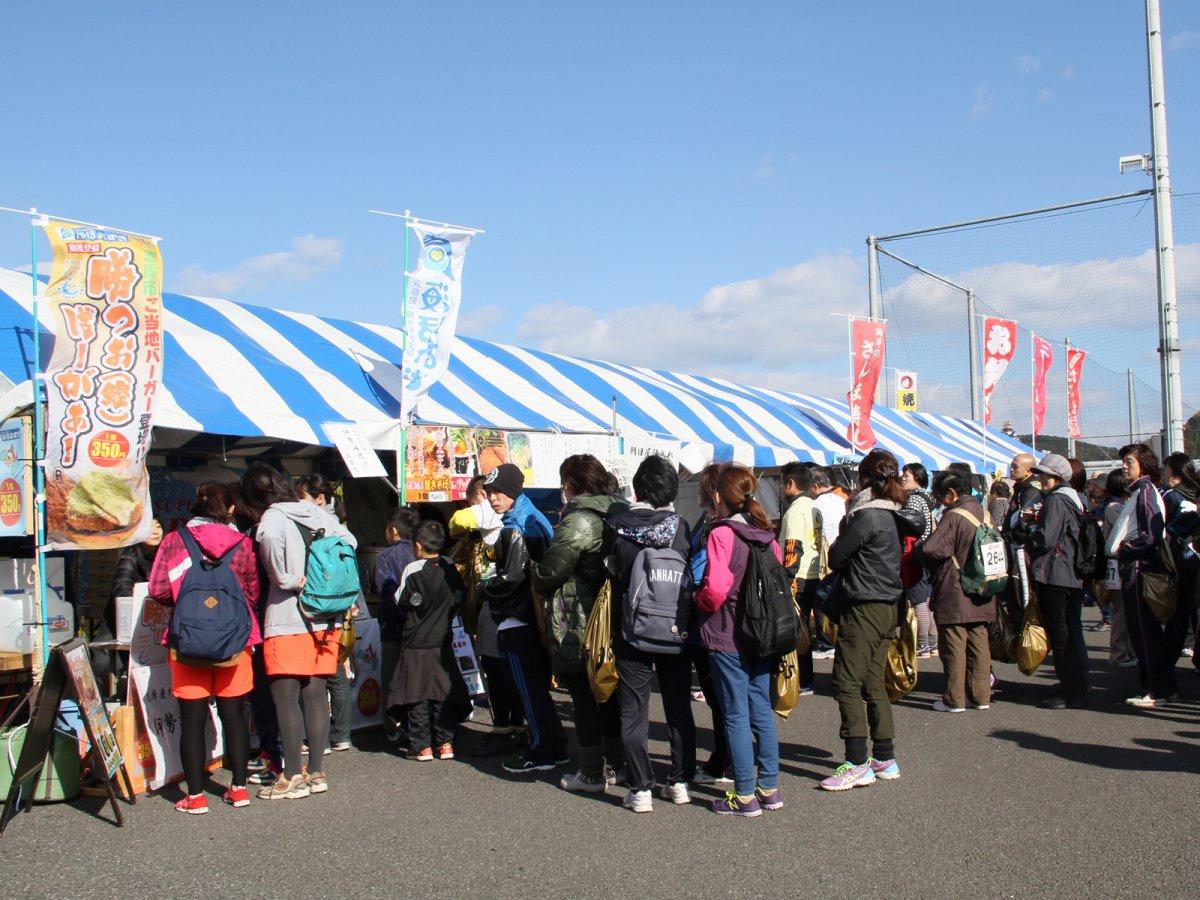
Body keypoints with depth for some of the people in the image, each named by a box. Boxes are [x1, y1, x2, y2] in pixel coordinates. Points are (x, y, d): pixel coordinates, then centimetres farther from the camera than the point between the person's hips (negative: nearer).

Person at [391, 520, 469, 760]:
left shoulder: (413, 569, -12)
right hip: (443, 642, 4)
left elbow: (402, 603, -5)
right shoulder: (451, 568, 0)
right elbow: (458, 601, 8)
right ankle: (445, 743, 11)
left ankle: (422, 746, 3)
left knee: (416, 694, 3)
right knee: (444, 691, 10)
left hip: (415, 643, -4)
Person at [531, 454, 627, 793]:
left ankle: (591, 774, 11)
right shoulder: (618, 515, 6)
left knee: (584, 698, 3)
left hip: (577, 629, -8)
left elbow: (549, 571, -16)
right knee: (610, 693, 19)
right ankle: (618, 762, 30)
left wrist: (539, 585, 4)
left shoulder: (577, 521, -18)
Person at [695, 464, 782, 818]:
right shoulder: (767, 535, 6)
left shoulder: (721, 533, -14)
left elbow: (716, 587, -23)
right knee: (761, 709, 15)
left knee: (736, 715, 2)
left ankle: (745, 796, 8)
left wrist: (700, 601, -5)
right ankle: (769, 788, 22)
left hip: (727, 636, -6)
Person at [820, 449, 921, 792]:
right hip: (888, 607, 9)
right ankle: (885, 759, 20)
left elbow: (836, 557, -10)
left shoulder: (867, 516, -16)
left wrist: (842, 532, 9)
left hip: (865, 607, -9)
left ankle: (857, 764, -5)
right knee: (874, 683, 14)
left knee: (847, 683, -6)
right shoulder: (894, 515, 11)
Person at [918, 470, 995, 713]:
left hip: (955, 595, -8)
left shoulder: (953, 516, -17)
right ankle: (981, 695, 17)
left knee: (954, 645, -1)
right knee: (979, 642, 11)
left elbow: (930, 548, -26)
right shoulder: (980, 512, 9)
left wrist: (920, 545, -4)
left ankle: (954, 699, 4)